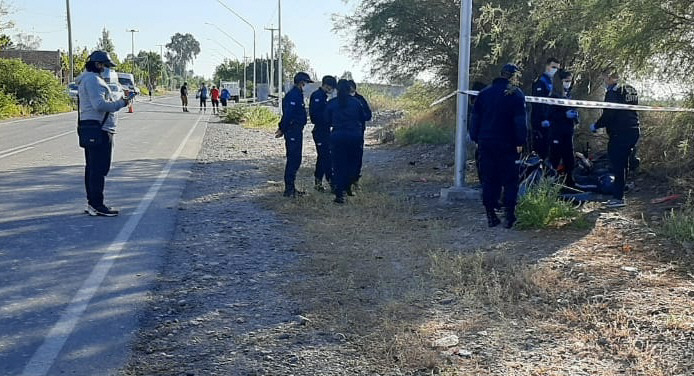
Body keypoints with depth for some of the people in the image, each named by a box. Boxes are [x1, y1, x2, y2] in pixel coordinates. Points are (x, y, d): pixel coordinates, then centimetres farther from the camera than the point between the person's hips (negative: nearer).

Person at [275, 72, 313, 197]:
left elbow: (287, 114, 18)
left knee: (295, 159, 13)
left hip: (296, 131, 10)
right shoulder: (293, 95, -15)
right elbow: (288, 114, -21)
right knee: (293, 160, -6)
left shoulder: (297, 94, 17)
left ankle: (291, 188, 20)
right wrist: (282, 129, -15)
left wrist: (282, 128, 13)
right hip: (293, 131, -10)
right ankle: (289, 189, -2)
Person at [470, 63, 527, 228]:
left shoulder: (484, 93, 8)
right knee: (510, 179, 4)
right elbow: (520, 121, -9)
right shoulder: (516, 94, -6)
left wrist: (476, 138, 13)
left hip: (486, 142, 4)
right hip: (507, 144, -4)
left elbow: (475, 117, 10)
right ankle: (509, 216, 2)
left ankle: (490, 215, 9)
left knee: (489, 179, 8)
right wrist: (520, 142, -6)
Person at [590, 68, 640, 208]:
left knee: (617, 165, -5)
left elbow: (608, 115, -17)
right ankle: (619, 195, 20)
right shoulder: (631, 90, 16)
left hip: (620, 134, -9)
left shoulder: (612, 93, -11)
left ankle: (618, 198, -5)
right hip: (634, 132, 9)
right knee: (623, 164, 15)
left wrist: (596, 126, -2)